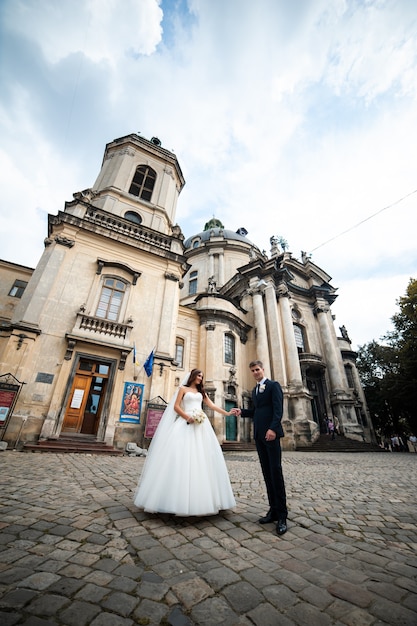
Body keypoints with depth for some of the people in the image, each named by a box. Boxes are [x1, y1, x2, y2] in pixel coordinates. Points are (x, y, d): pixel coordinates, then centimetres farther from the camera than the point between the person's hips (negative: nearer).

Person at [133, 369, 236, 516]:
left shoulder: (201, 392, 20)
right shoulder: (183, 388, 9)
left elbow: (212, 406, 15)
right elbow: (176, 406, 0)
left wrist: (227, 413, 6)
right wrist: (188, 417, -14)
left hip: (201, 425, 4)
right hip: (186, 423, -4)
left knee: (203, 457, 0)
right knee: (181, 457, -10)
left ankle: (202, 500, 8)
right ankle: (180, 500, -4)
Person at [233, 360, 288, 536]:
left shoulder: (273, 385, -4)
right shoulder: (255, 390, 19)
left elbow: (278, 409, -13)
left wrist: (273, 428, -24)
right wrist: (242, 411, 8)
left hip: (271, 433, -7)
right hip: (259, 435, 7)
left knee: (275, 471, -5)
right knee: (266, 472, 10)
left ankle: (282, 516, 5)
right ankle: (273, 510, 18)